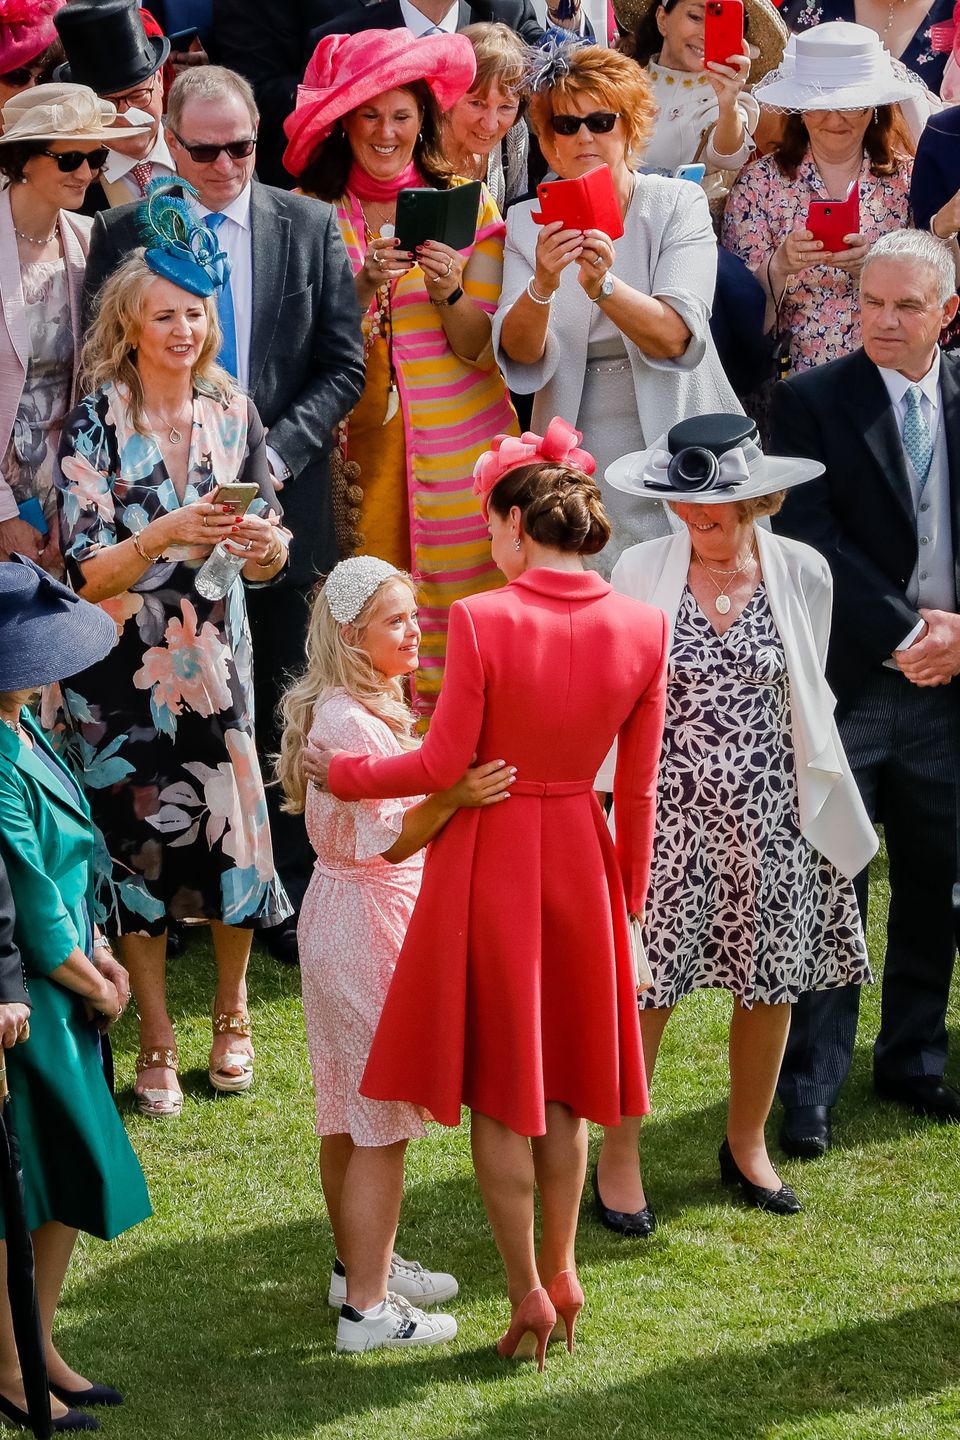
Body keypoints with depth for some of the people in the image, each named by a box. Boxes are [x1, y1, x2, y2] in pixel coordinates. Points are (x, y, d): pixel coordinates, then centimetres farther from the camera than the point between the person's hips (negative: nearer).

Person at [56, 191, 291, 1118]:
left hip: (215, 662, 2)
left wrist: (264, 544, -18)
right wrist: (168, 534, -28)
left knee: (233, 830, -1)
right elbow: (88, 572, -12)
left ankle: (231, 1009, 24)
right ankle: (155, 1042, 15)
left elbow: (267, 564, 5)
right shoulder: (97, 426, -7)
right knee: (138, 843, 1)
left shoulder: (233, 416, 3)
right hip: (123, 670, -2)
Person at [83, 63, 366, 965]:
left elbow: (343, 367, 3)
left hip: (283, 506, 1)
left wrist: (277, 452, -12)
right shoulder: (121, 236, 1)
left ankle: (287, 904, 14)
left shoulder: (309, 229, 3)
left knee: (281, 719, 6)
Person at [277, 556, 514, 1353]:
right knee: (381, 1124, -5)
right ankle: (368, 1306, -1)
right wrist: (450, 798, -39)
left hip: (351, 920, 10)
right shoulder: (348, 721, -22)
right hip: (369, 923, -10)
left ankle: (359, 1264, 31)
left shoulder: (370, 708, 11)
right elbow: (381, 844, -26)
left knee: (351, 1115, 20)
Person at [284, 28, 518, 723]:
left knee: (456, 627, -2)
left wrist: (449, 292, -19)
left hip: (455, 450, 0)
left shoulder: (469, 204, 3)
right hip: (355, 447, 0)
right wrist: (364, 287, -20)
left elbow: (481, 349, 0)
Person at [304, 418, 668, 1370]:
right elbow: (638, 789, 0)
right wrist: (629, 896, 12)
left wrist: (342, 775, 2)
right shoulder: (642, 629, -8)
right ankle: (560, 1268, 27)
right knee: (561, 1074, 20)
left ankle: (527, 1291, 8)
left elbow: (444, 765, -14)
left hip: (490, 857, -4)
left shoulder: (481, 621, -20)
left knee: (498, 1083, 8)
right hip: (581, 860, 4)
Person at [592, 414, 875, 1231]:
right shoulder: (642, 572, -5)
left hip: (770, 821, 2)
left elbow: (811, 701, 9)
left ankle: (747, 1145, 32)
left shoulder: (801, 574, -1)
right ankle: (620, 1157, 15)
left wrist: (831, 811, 10)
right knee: (642, 989, 0)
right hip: (668, 819, -2)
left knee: (771, 987, 12)